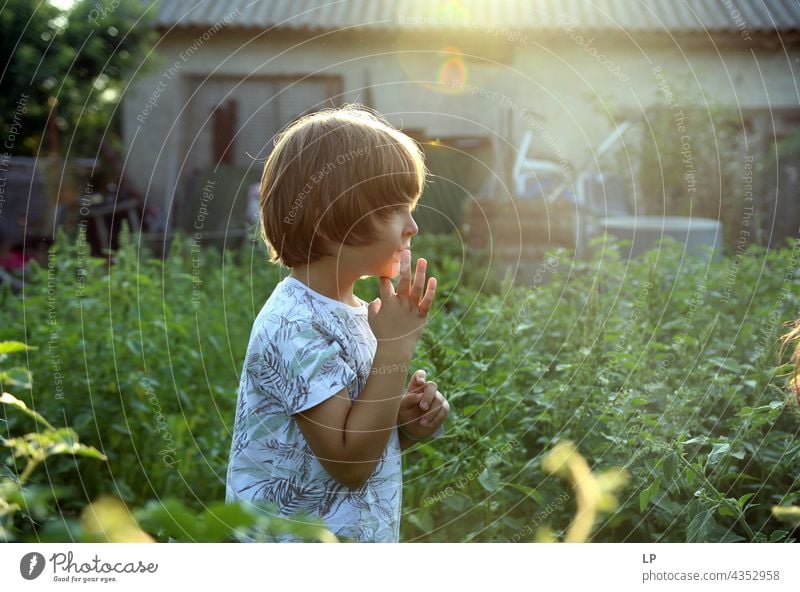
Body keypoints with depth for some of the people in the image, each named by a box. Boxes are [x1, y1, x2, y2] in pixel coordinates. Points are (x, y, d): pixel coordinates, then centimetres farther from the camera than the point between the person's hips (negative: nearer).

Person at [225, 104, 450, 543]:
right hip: (294, 536, -8)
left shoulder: (354, 312, 2)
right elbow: (349, 462, -24)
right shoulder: (292, 325, -23)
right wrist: (396, 346, -23)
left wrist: (407, 423, -7)